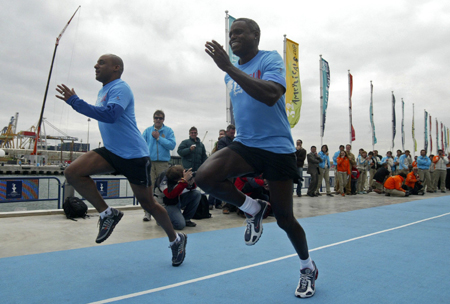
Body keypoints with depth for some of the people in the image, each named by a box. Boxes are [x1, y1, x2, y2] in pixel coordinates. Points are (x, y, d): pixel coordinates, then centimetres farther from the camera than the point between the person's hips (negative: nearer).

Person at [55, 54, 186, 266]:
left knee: (148, 203, 1)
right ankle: (107, 214, 1)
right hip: (112, 152, 8)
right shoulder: (103, 91, 16)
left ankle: (176, 240, 24)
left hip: (134, 155, -8)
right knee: (73, 172, -14)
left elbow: (110, 114, -30)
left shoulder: (120, 88, -12)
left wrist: (74, 101, -28)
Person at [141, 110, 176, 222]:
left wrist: (158, 138, -6)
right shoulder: (147, 130, 12)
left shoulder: (168, 131, 9)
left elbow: (172, 145, -4)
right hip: (149, 162, 0)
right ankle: (147, 211, 0)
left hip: (163, 163, 0)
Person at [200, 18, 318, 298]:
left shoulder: (271, 59, -7)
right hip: (245, 145, 5)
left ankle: (308, 268, 33)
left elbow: (271, 95, -28)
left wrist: (228, 67, -28)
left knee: (284, 219, 3)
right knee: (205, 177, -23)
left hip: (277, 148, -5)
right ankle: (252, 209, 4)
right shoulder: (232, 74, 13)